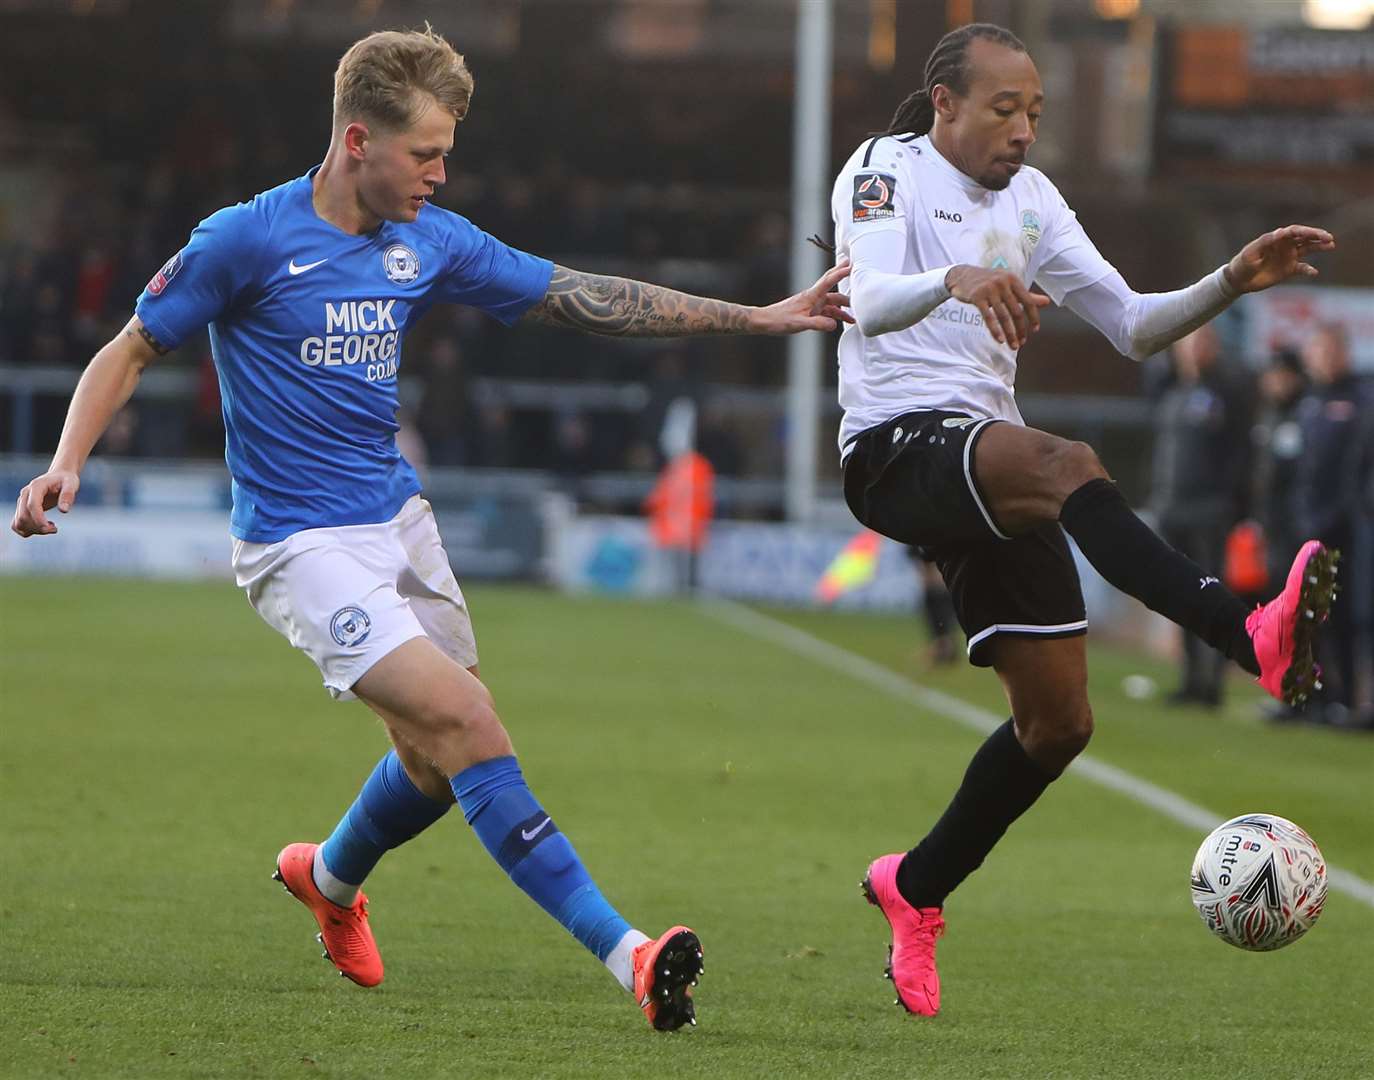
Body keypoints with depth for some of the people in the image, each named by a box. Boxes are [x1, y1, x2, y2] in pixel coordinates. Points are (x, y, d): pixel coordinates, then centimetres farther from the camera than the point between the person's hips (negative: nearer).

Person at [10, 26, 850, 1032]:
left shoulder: (431, 241, 4)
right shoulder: (246, 241, -13)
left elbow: (581, 298, 9)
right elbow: (131, 351, -3)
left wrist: (759, 317, 6)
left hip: (399, 520, 7)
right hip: (301, 543, -7)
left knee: (443, 760, 11)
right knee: (463, 721, -20)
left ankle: (330, 877, 45)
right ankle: (625, 952, -24)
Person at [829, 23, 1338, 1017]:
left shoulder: (1029, 198, 18)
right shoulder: (886, 171, -3)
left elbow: (1132, 325, 18)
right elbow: (870, 303, -22)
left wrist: (1230, 283, 1)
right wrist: (955, 279, -43)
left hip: (991, 469, 8)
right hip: (897, 448, -8)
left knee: (1059, 719, 3)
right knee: (1071, 466, -37)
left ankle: (915, 890, 25)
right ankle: (1253, 636, -58)